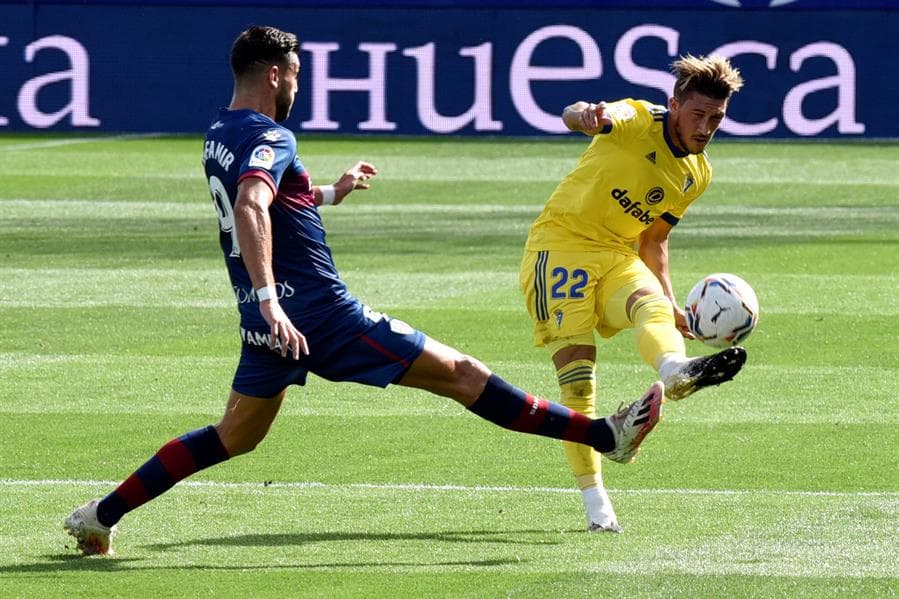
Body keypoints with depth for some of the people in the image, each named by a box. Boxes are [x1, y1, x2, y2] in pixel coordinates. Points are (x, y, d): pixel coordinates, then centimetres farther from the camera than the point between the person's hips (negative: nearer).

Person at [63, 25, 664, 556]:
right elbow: (251, 207, -35)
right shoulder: (269, 138, -15)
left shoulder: (219, 137, 14)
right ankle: (607, 436, -5)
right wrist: (268, 297, -42)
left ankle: (102, 514, 15)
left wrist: (331, 192, 43)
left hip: (271, 320, 9)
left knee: (234, 437, 21)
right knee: (462, 374, -6)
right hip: (317, 313, -9)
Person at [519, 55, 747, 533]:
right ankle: (593, 500, -10)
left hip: (618, 256, 5)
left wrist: (670, 305, 10)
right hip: (560, 245, -4)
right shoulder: (638, 122, -11)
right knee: (577, 377, -16)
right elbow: (574, 116, -33)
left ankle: (675, 370, -66)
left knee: (650, 303, -32)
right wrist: (586, 115, -58)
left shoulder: (698, 175, 9)